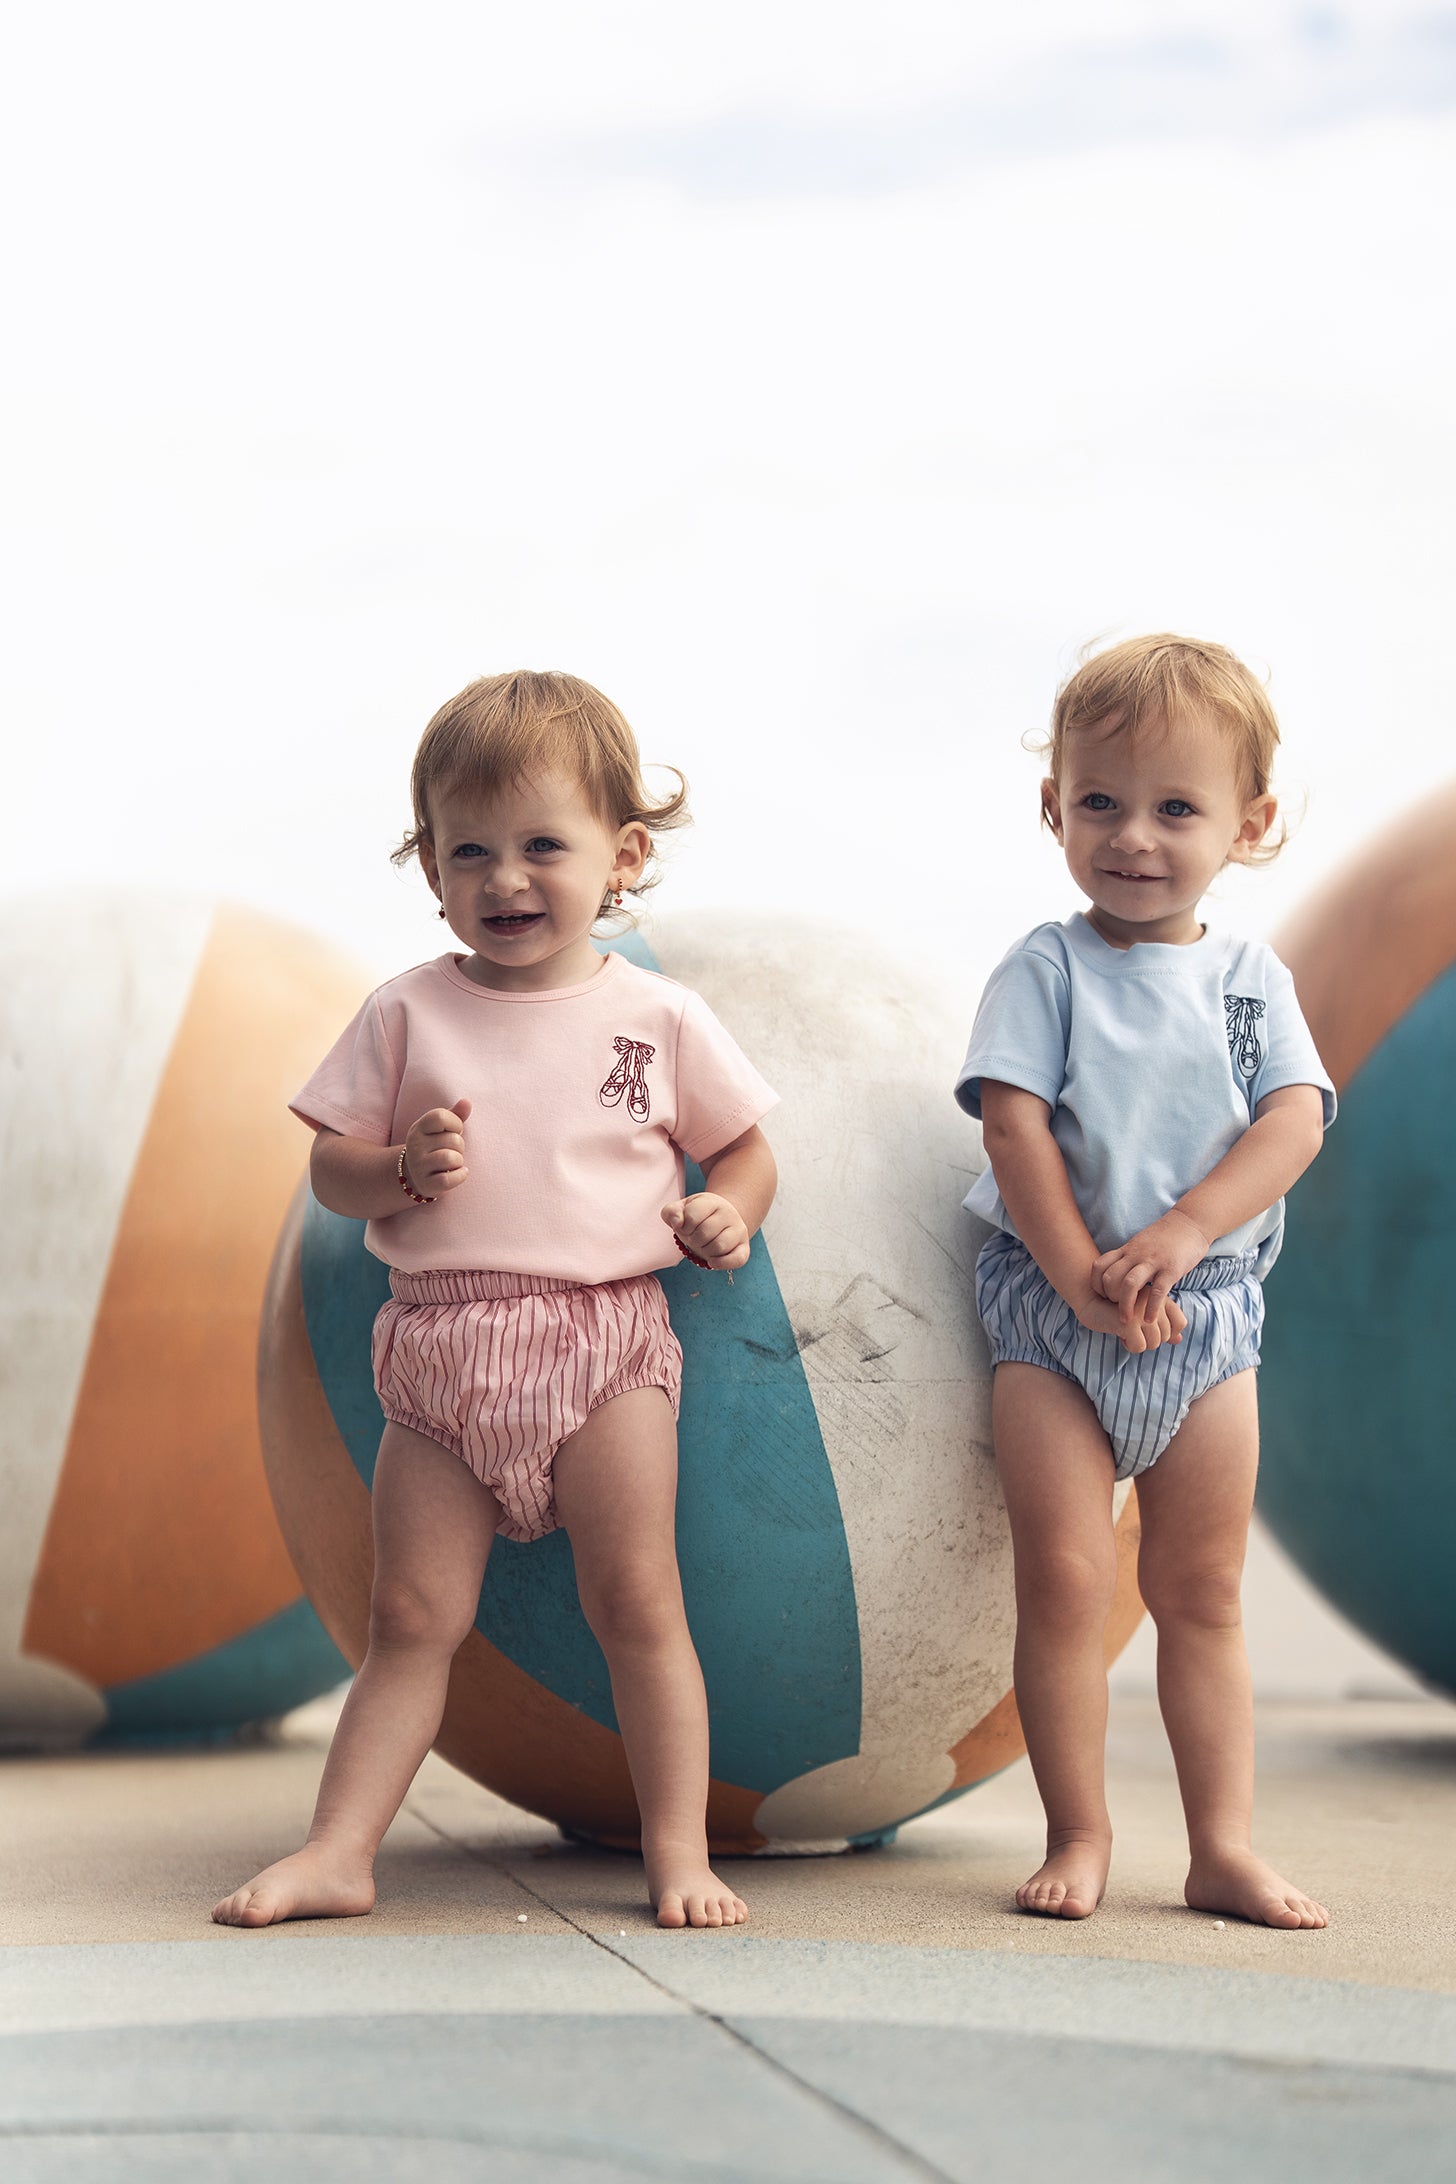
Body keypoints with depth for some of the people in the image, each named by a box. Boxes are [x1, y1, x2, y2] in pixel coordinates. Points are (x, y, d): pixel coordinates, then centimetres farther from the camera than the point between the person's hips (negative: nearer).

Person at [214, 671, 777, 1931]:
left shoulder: (658, 1019, 4)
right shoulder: (408, 1015, 6)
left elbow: (743, 1147, 13)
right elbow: (331, 1171, 7)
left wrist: (729, 1211, -8)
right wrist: (404, 1168, -14)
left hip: (602, 1336, -1)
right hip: (441, 1349, 2)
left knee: (637, 1601, -3)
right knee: (413, 1617, 3)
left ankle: (678, 1850, 5)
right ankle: (340, 1852, 7)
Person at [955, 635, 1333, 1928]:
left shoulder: (1250, 979, 5)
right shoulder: (1045, 971, -2)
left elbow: (1295, 1121, -7)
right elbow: (1015, 1126, -10)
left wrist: (1183, 1234, -21)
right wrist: (1083, 1276, -20)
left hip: (1205, 1310, 2)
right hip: (1054, 1304, -2)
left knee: (1201, 1594, 9)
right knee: (1065, 1576, -6)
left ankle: (1224, 1846, 15)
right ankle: (1079, 1834, 6)